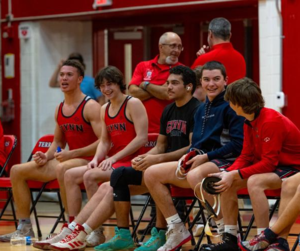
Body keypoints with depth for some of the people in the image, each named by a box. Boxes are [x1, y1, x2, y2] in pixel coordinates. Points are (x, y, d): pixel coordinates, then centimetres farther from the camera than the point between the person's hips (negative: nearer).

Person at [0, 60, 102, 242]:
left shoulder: (91, 107, -11)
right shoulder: (59, 109, 13)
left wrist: (72, 153, -25)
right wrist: (46, 156, 2)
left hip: (88, 161, -9)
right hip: (68, 159, 9)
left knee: (62, 169, -42)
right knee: (17, 171, 1)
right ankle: (25, 228, 3)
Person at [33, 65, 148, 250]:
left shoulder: (133, 104, -6)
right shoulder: (105, 110, 17)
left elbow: (142, 138, -14)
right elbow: (105, 141, 15)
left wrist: (114, 158, -17)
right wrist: (97, 159, -7)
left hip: (131, 161, -8)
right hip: (113, 162, 8)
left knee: (91, 176, -28)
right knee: (71, 175, -7)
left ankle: (74, 230, -28)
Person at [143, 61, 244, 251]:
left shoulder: (231, 106, -8)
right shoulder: (202, 109, 16)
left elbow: (238, 144, -17)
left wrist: (206, 156, -17)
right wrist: (189, 156, -2)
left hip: (225, 163, -8)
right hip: (201, 162, 8)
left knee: (194, 176, -40)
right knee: (152, 174, -1)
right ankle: (177, 230, 4)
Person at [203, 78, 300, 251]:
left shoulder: (271, 121, -24)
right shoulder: (249, 123, 4)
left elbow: (268, 163, -26)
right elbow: (246, 156, 7)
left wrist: (235, 175, -27)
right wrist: (229, 173, -11)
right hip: (272, 168, 9)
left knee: (254, 182, -34)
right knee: (228, 183, -5)